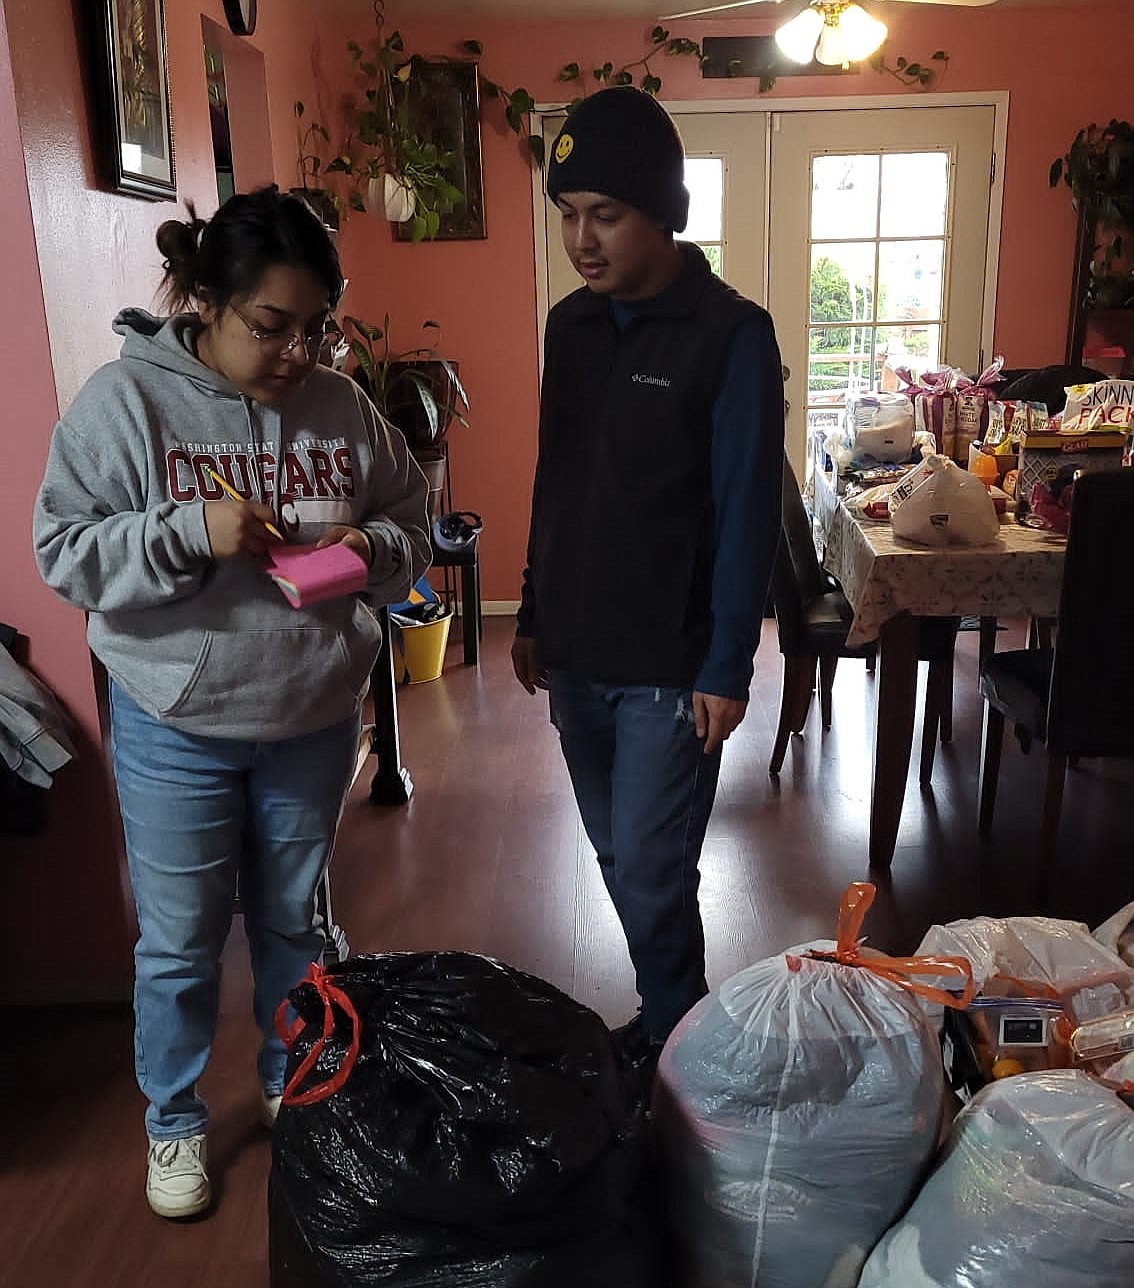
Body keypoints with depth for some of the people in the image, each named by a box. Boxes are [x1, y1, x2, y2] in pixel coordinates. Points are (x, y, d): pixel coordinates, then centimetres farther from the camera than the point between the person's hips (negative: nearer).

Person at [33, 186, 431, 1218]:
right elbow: (64, 552, -12)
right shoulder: (125, 400, -12)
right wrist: (190, 532, -27)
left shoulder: (342, 408, -3)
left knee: (294, 923, 20)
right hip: (177, 729, -2)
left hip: (314, 723, 3)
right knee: (179, 942, 12)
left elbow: (412, 530, 5)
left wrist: (371, 547, -17)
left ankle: (295, 1087, 45)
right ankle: (176, 1124, 37)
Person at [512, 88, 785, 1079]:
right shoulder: (570, 324, 7)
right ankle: (666, 1016, 36)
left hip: (671, 667, -6)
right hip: (576, 656, 6)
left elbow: (748, 514, -12)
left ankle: (674, 1053, 22)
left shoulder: (732, 335, -11)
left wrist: (726, 669, -13)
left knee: (650, 876, -1)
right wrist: (534, 615, 14)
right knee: (624, 862, 16)